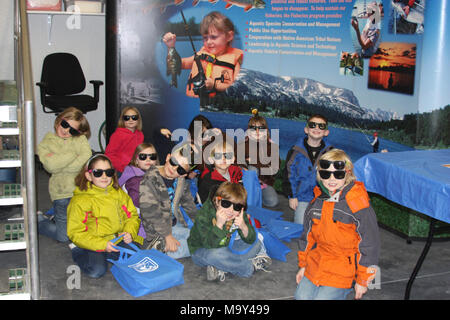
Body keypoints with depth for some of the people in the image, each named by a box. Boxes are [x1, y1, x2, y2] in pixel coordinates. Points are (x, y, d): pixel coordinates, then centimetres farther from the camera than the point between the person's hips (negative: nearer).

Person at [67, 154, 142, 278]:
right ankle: (77, 251, 3)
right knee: (97, 270, -27)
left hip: (116, 239, 5)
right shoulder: (80, 200, -11)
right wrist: (102, 245, -22)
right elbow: (76, 233, -13)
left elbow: (132, 215, 12)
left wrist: (130, 233, -10)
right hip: (92, 243, -4)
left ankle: (105, 255, 3)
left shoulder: (119, 193, 5)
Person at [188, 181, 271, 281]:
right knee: (213, 255, -40)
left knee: (256, 244, -4)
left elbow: (251, 240, -11)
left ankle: (220, 269, -21)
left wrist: (244, 227, -33)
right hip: (201, 250, -6)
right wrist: (219, 224, -47)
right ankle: (251, 266, -17)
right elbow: (209, 244, -34)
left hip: (225, 248, 6)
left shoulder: (239, 215, -10)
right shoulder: (204, 216, -27)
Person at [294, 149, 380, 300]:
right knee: (302, 296, 1)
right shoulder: (316, 202, 3)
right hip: (314, 266, 5)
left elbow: (369, 245, -10)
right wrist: (303, 265, 17)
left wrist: (363, 281, -6)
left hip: (341, 272, -5)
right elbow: (307, 236, 16)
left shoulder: (359, 205, -15)